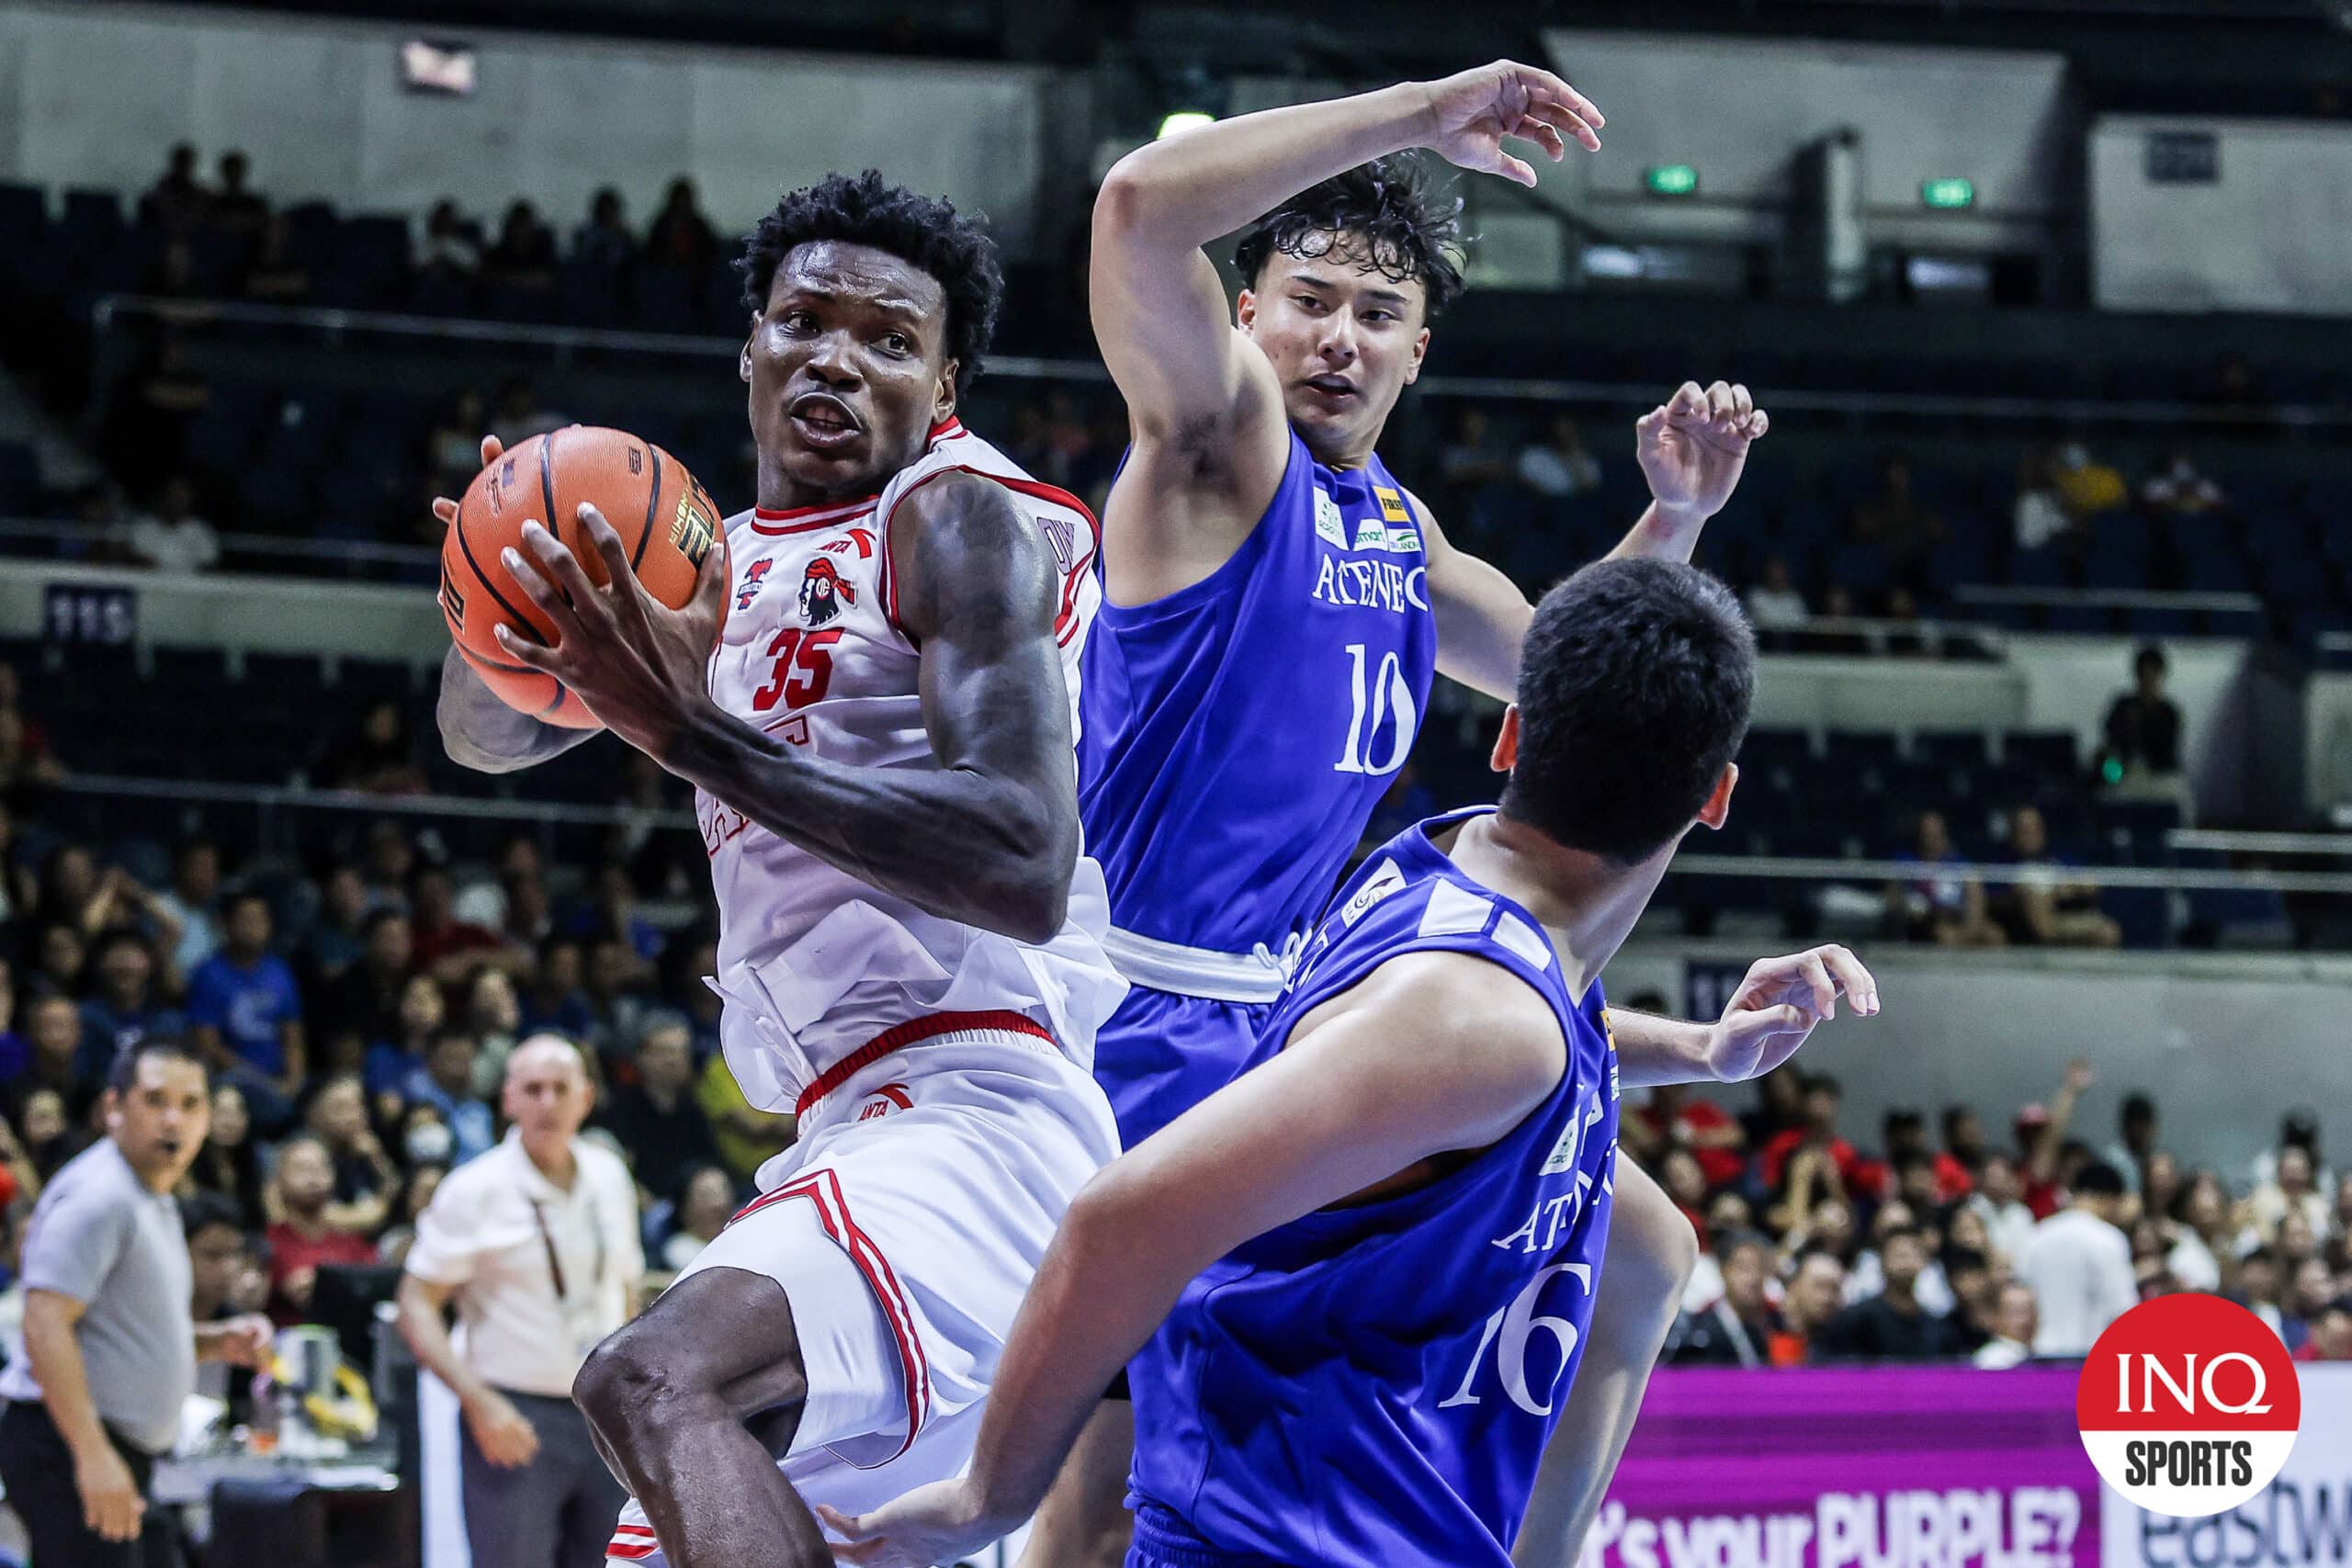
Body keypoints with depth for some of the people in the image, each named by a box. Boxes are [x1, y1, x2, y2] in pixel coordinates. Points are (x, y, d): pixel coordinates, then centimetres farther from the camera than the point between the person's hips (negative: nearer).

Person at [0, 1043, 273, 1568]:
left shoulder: (155, 1203, 19)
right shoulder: (98, 1195, -14)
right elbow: (45, 1326, -23)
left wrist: (218, 1342, 10)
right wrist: (94, 1456, -29)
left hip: (118, 1457, 10)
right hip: (69, 1447, -10)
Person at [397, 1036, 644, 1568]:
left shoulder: (610, 1176, 8)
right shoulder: (473, 1190, -8)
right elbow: (417, 1308, -8)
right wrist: (480, 1403, -20)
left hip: (605, 1418, 5)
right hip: (515, 1421, -5)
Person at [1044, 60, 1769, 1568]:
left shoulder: (1400, 528, 16)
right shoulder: (1218, 435, -8)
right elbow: (1144, 206, -28)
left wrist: (1675, 520, 12)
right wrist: (1423, 114, -23)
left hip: (1321, 1017, 9)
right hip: (1169, 1029, -9)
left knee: (1639, 1258, 17)